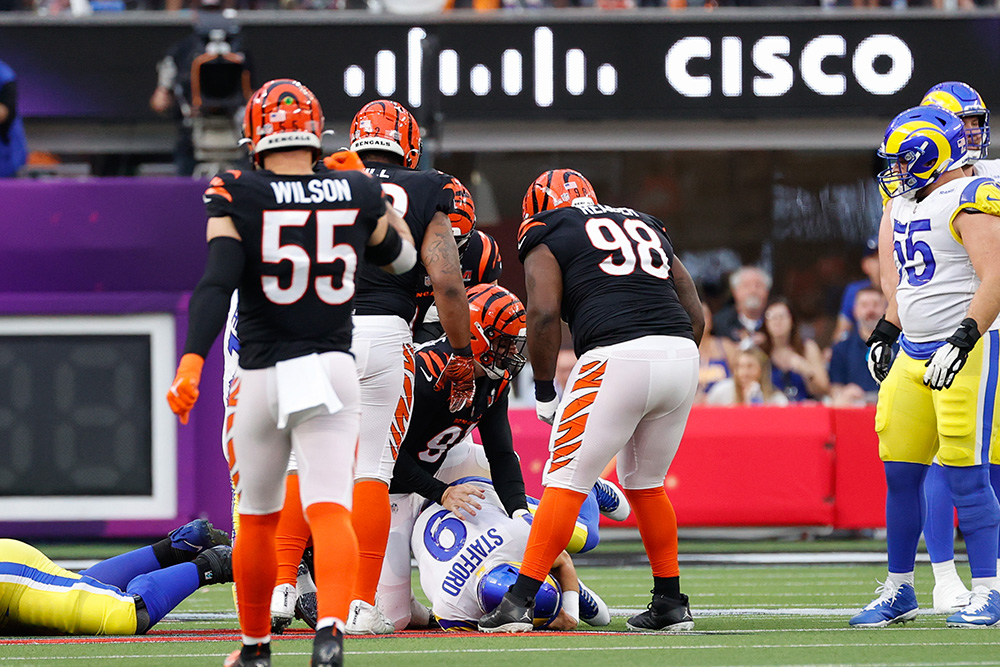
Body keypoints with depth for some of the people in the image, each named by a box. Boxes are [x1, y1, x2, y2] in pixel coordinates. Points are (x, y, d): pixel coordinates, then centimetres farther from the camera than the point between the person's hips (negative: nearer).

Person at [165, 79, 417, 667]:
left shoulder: (238, 199, -6)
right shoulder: (358, 195, 2)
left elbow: (217, 283, -19)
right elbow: (401, 257, 22)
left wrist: (191, 363, -25)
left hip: (263, 376, -1)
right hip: (334, 372, 1)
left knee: (258, 519, 16)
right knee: (330, 510, -9)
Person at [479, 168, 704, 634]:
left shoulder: (547, 241, 11)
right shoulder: (648, 230, 28)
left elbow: (544, 312, -4)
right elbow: (695, 316, 23)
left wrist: (544, 390, 4)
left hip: (618, 357, -6)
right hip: (683, 355, 6)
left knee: (566, 483, 0)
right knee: (644, 483, 22)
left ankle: (519, 602, -4)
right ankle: (671, 604, 22)